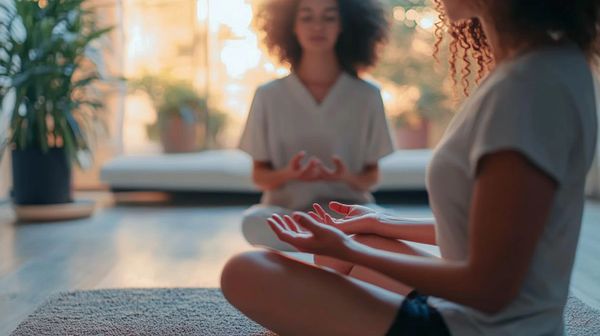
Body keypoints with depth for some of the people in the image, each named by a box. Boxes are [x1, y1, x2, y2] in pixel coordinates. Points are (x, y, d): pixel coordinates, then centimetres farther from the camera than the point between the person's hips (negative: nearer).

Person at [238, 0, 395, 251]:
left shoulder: (367, 96, 3)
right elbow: (259, 176, 6)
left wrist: (348, 178, -15)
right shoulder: (269, 96, 3)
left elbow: (371, 176, 9)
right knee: (254, 222, -35)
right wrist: (289, 174, -16)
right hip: (284, 211, 1)